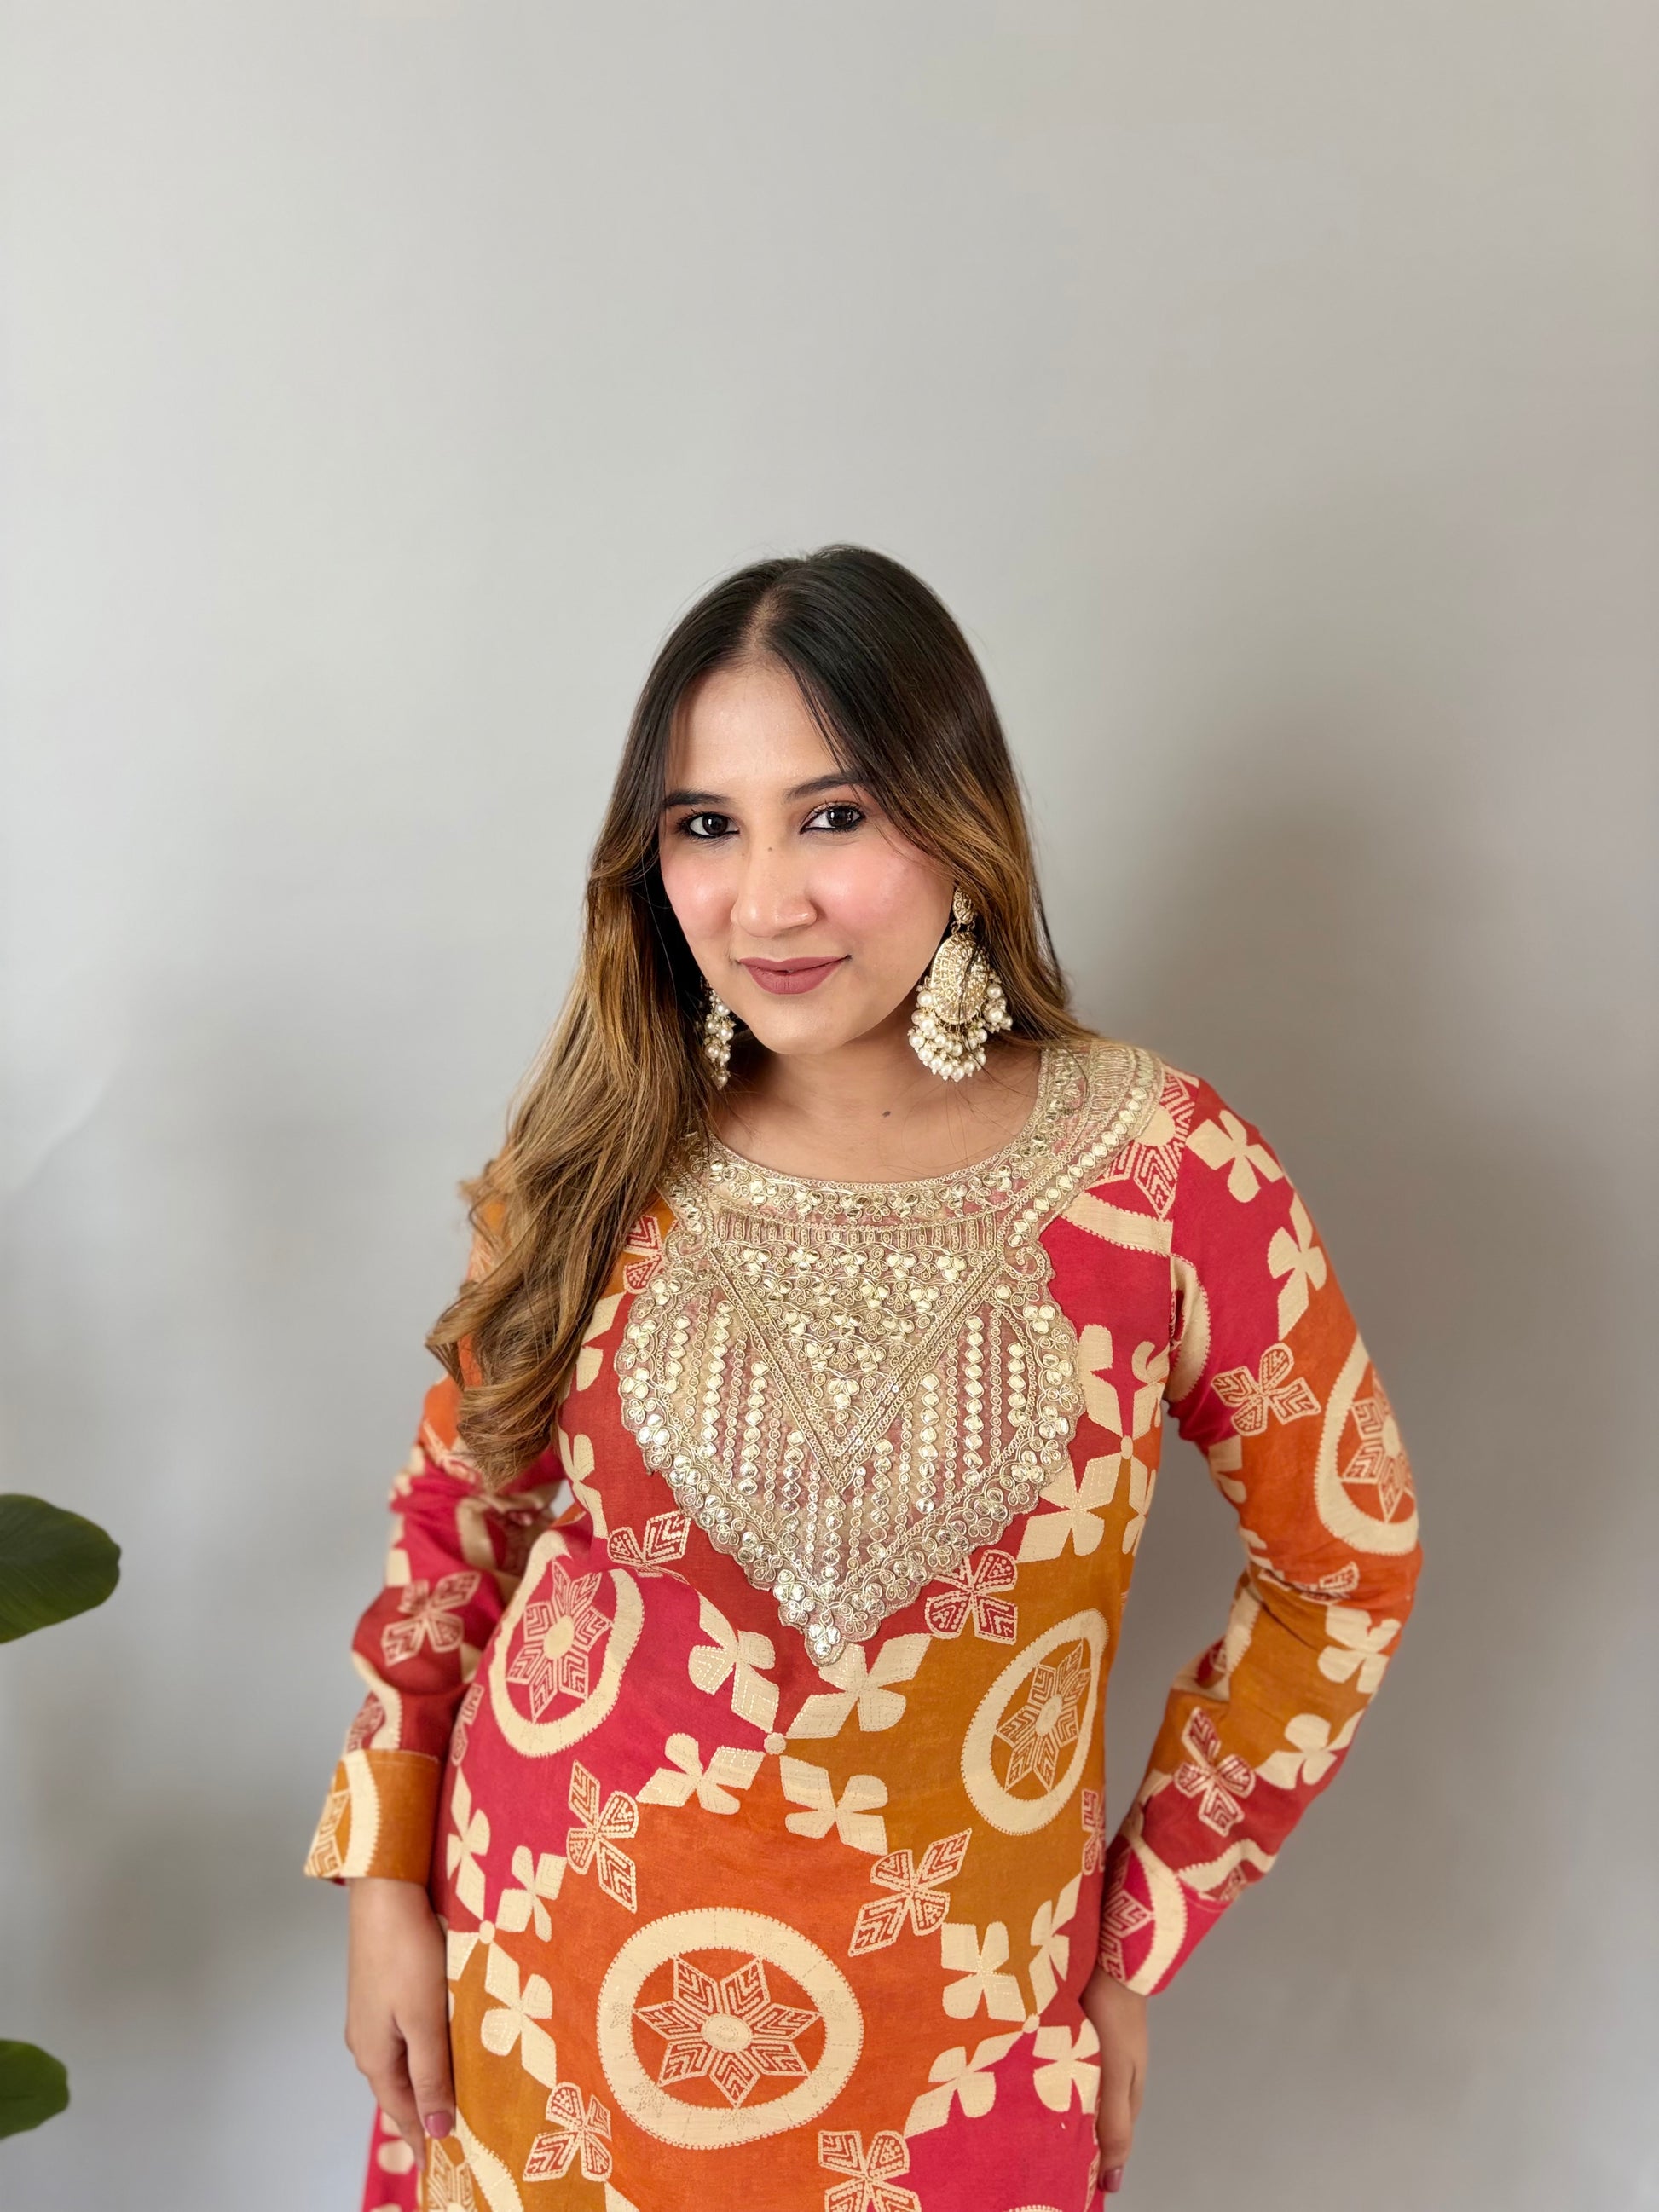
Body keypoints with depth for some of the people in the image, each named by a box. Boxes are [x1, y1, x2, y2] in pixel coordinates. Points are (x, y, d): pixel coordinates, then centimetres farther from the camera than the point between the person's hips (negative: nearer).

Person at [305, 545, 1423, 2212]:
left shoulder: (1169, 1179, -15)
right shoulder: (595, 1166, -9)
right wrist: (384, 1883, 2)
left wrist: (1140, 1932, -1)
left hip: (943, 2059, -1)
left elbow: (1350, 1563, -3)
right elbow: (457, 1517, 3)